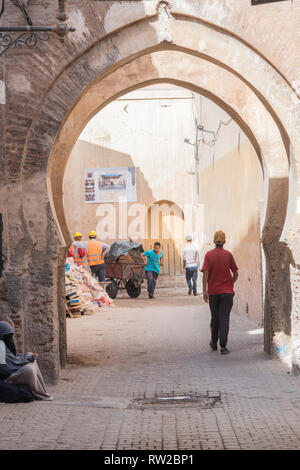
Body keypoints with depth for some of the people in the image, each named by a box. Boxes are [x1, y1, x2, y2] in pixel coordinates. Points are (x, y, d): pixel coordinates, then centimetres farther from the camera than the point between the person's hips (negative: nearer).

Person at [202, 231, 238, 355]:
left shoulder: (209, 255, -3)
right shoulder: (228, 255, -3)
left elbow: (205, 274, -9)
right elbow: (235, 274, 0)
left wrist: (204, 291, -8)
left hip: (213, 292, 1)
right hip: (227, 292, -1)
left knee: (214, 318, 15)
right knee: (224, 318, -3)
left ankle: (214, 343, 28)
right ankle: (223, 346, -11)